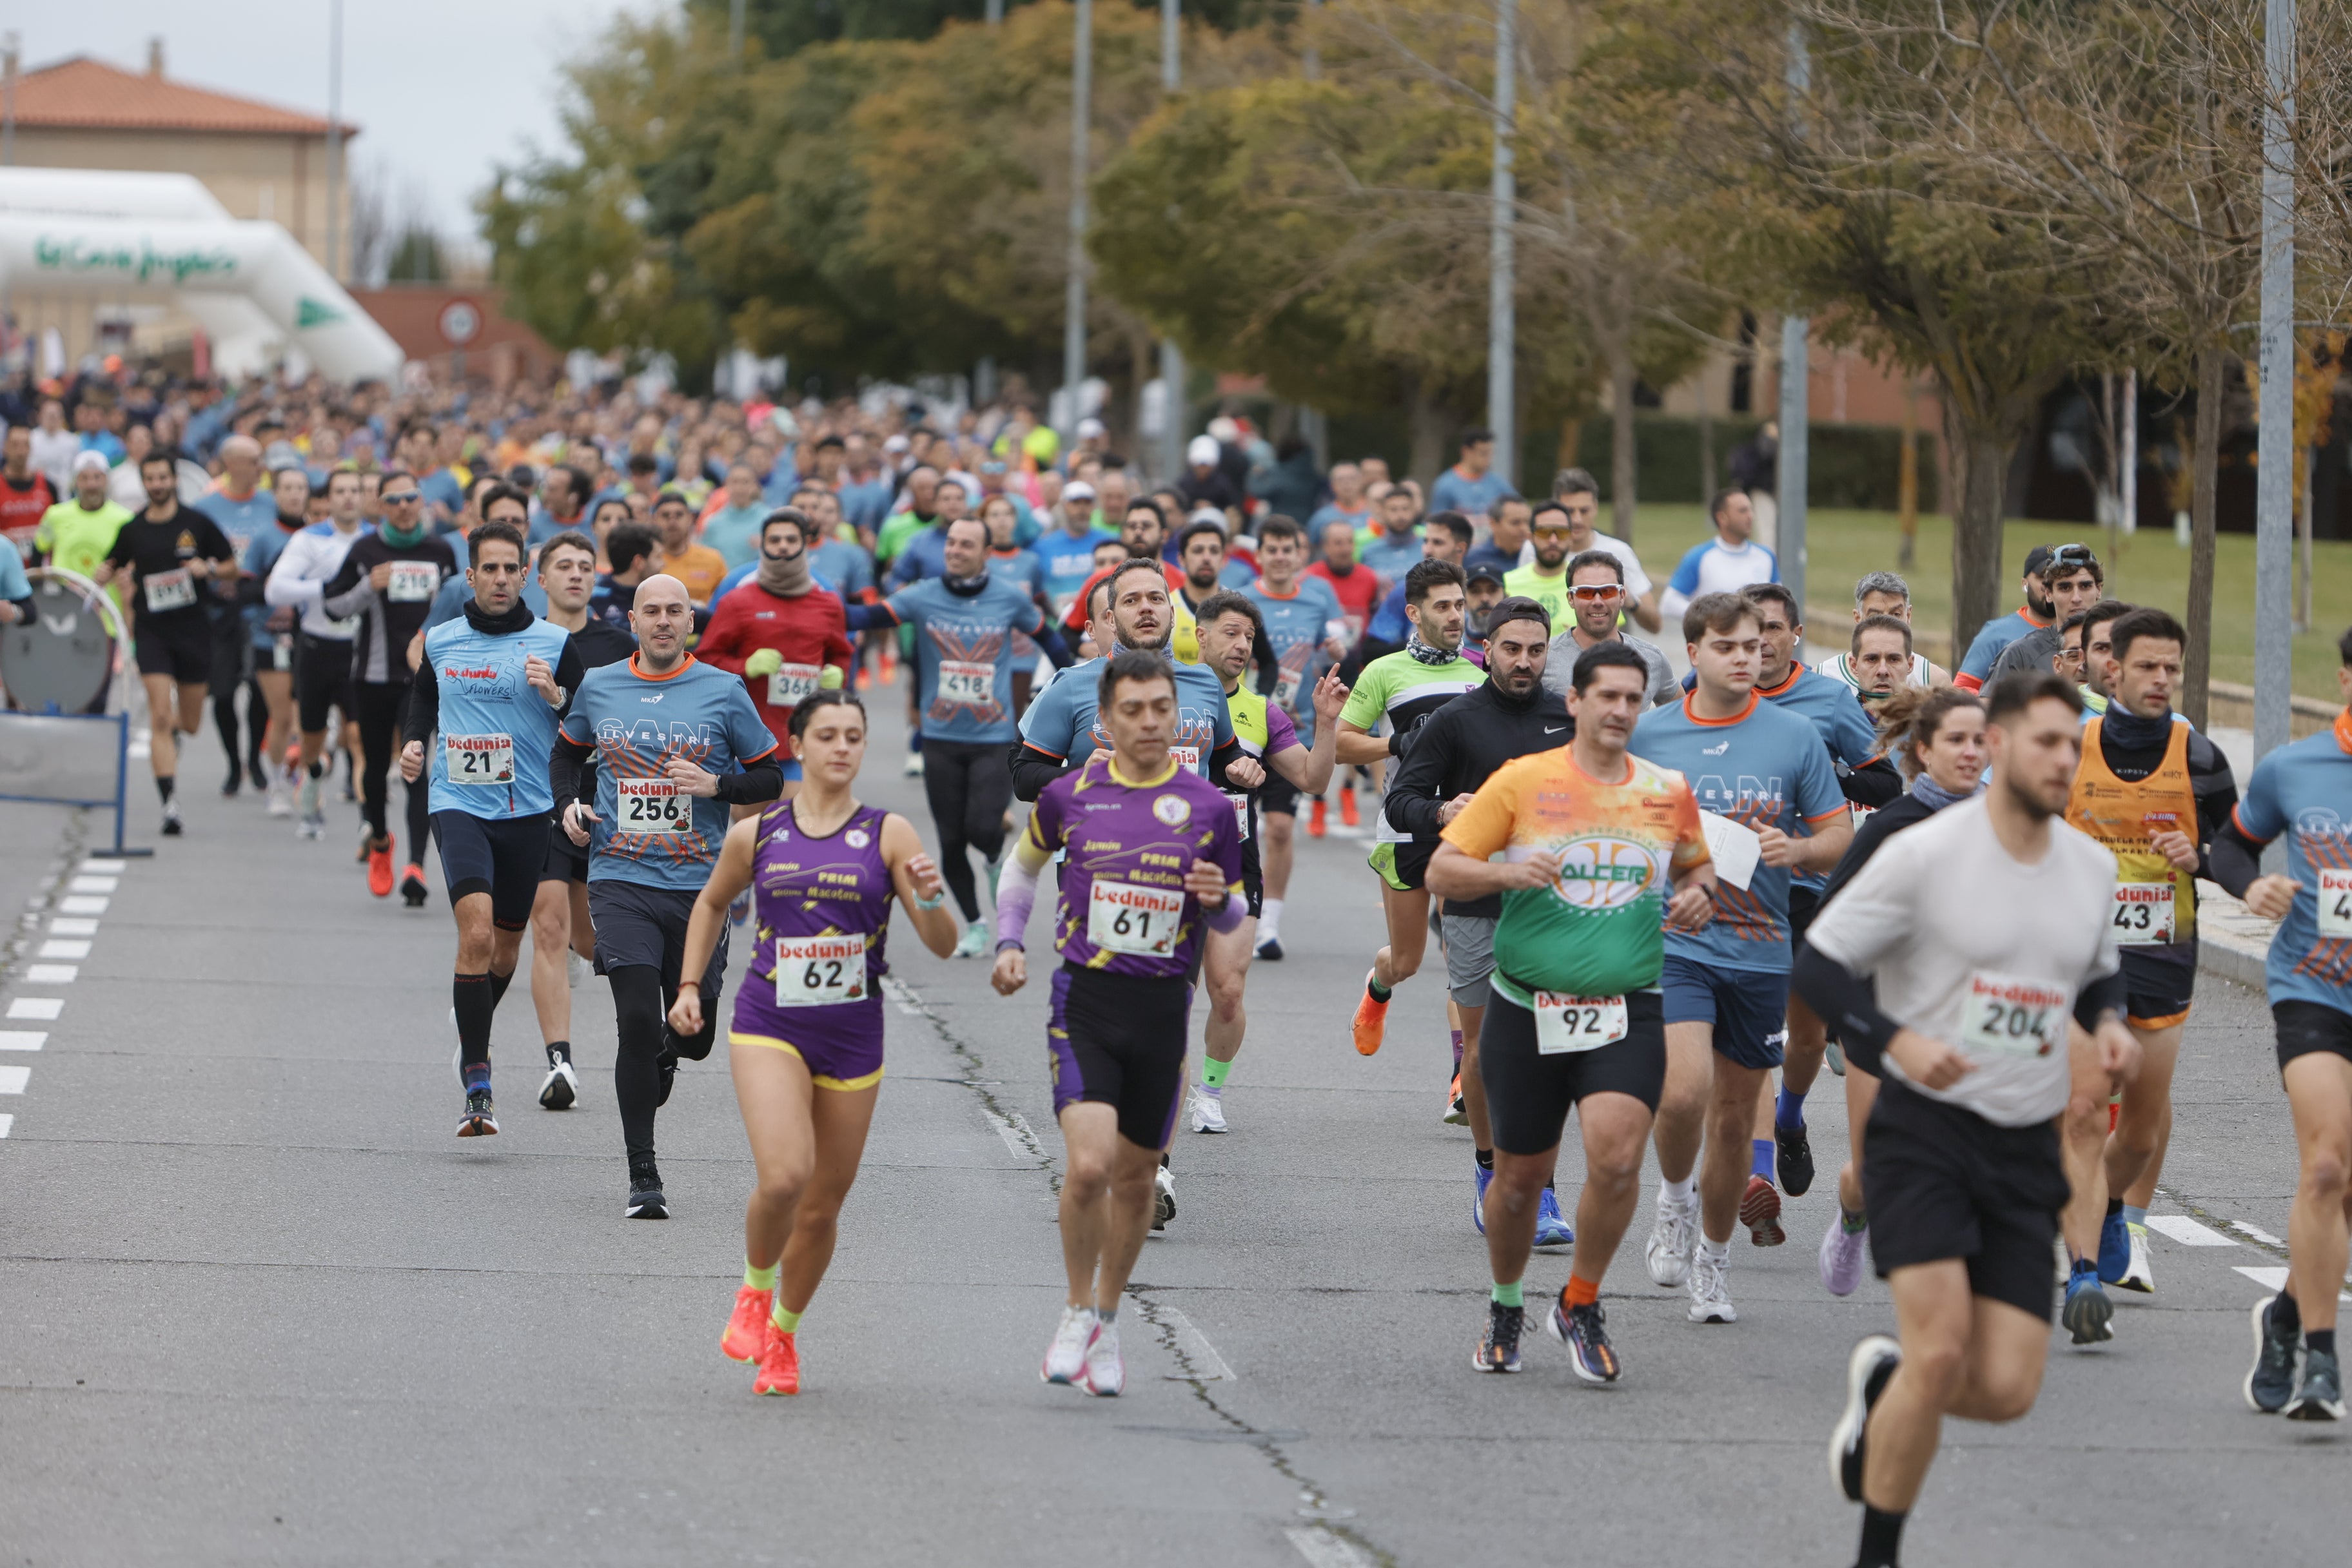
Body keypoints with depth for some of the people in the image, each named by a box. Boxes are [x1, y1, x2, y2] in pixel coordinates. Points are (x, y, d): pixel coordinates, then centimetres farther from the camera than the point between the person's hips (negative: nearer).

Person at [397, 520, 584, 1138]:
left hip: (527, 810, 1)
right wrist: (413, 741, 8)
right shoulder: (441, 642, 5)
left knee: (506, 946, 14)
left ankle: (473, 1037, 46)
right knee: (476, 932, -20)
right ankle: (477, 1089, -19)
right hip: (458, 804, -1)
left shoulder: (555, 644, -1)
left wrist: (557, 695, -19)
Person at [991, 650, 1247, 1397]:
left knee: (1136, 1178, 10)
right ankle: (1078, 1310, 4)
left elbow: (1231, 917, 12)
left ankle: (1106, 1322, 30)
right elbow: (1022, 866, 20)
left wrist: (1219, 899, -11)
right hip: (1085, 1000, -2)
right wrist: (1008, 945, 7)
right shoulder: (1070, 795, 1)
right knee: (1089, 1166, -18)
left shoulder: (1206, 806, 1)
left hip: (1163, 1007, 2)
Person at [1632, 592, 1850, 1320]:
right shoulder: (1649, 734, 2)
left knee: (1736, 1115, 10)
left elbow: (1840, 834, 7)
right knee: (1684, 1088, -23)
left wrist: (1797, 850, -14)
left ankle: (1713, 1262, 28)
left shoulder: (1796, 735, 2)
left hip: (1761, 952, 2)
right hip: (1675, 940, -2)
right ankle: (1674, 1202, 7)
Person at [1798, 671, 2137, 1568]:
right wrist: (1897, 1041, -21)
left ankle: (1881, 1387, 29)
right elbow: (1817, 966, -7)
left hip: (2026, 1153, 5)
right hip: (1923, 1133, -5)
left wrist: (2108, 1022, 2)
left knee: (2006, 1390, -5)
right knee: (1942, 1352, -20)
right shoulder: (1925, 854, -10)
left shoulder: (2092, 868, 7)